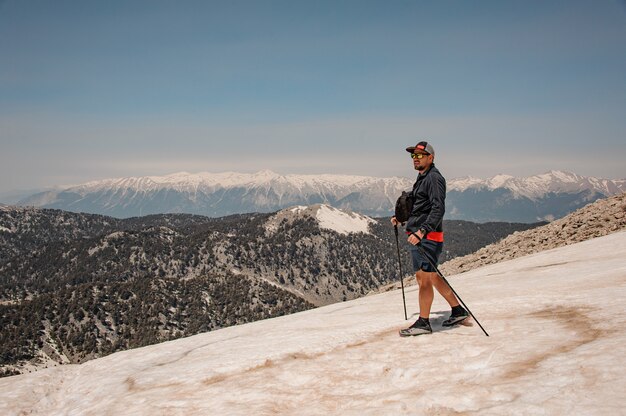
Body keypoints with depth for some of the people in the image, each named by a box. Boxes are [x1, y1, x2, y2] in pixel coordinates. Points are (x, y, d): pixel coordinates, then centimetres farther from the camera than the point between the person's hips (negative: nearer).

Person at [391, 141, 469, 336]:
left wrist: (422, 231, -32)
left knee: (423, 278, -7)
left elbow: (438, 209, -23)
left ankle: (423, 322, 0)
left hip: (427, 237, -10)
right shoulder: (422, 178, 20)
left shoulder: (434, 178, -11)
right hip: (417, 236, 10)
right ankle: (458, 311, 26)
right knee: (432, 277, 16)